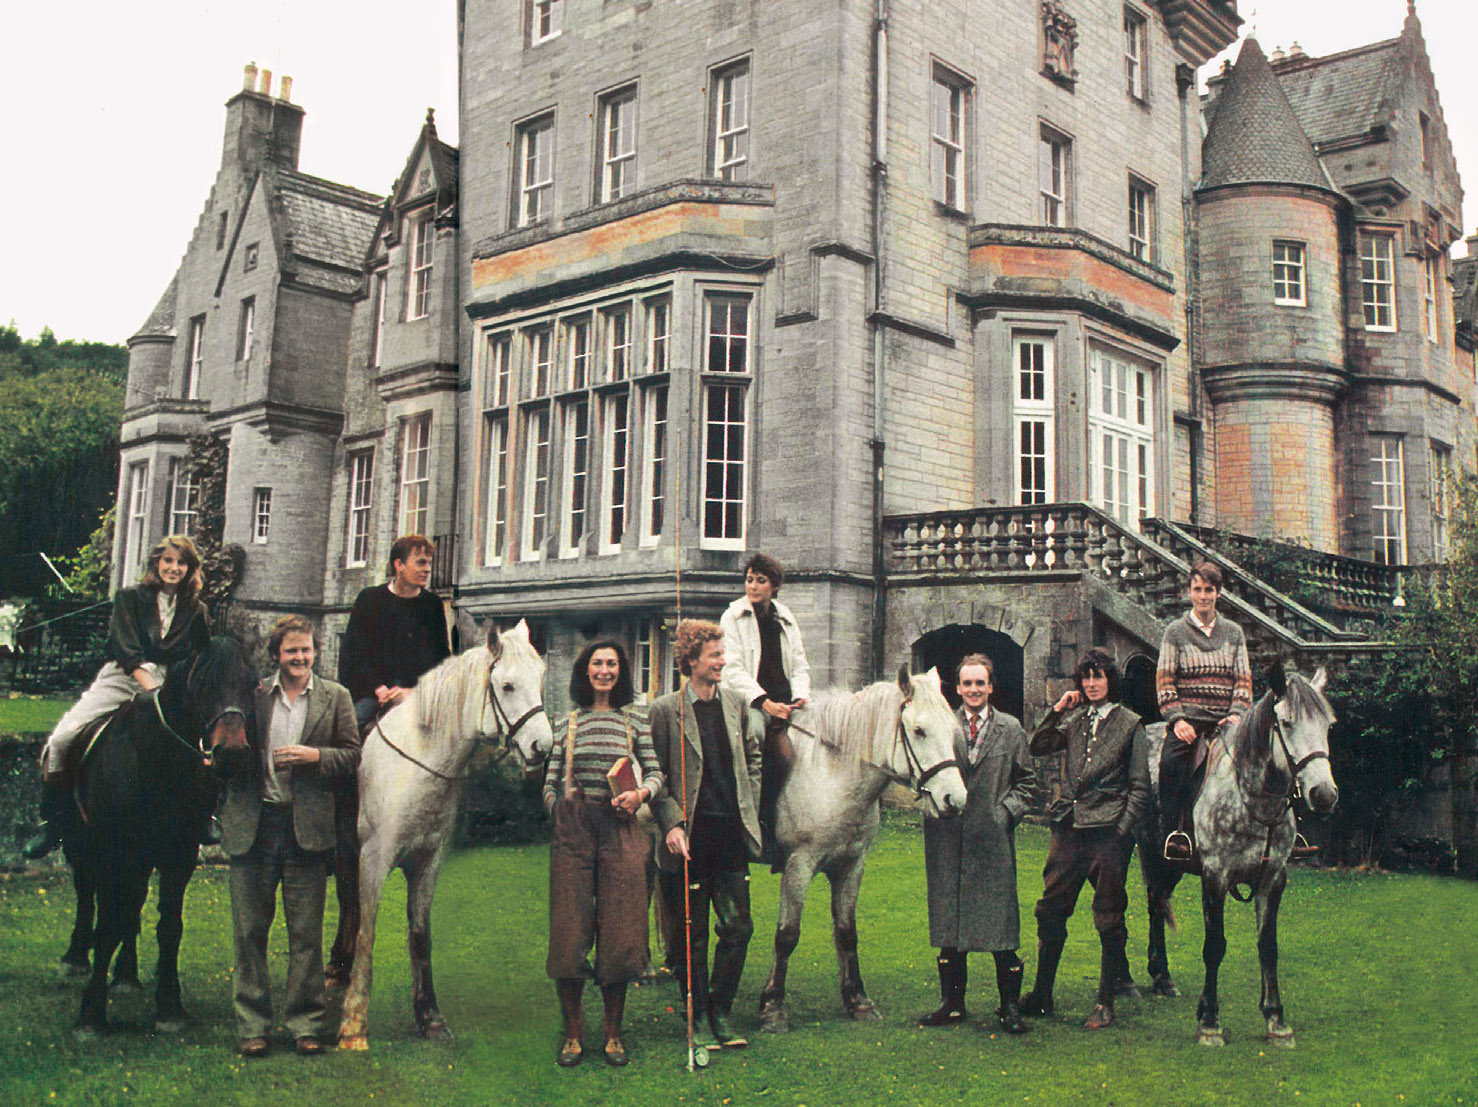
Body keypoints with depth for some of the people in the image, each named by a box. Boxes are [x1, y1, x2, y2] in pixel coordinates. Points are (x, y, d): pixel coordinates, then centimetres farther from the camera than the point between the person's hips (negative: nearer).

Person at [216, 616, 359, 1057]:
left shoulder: (335, 697, 6)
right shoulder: (252, 696, 7)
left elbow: (352, 755, 5)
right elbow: (227, 762, 13)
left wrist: (314, 756, -12)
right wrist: (228, 756, -10)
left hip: (307, 827, -1)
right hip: (253, 826, 1)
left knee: (306, 934, 5)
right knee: (250, 930, 6)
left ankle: (305, 1024, 15)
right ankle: (252, 1025, 17)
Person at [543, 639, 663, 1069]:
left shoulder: (635, 720, 9)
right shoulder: (567, 724, 11)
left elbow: (656, 772, 10)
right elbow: (550, 782, 13)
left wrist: (640, 793, -9)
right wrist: (561, 815, 1)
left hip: (619, 828, 0)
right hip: (572, 828, 0)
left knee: (618, 928, 0)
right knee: (569, 926, -1)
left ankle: (613, 1031, 13)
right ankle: (572, 1032, 11)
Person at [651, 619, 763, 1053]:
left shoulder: (736, 704, 9)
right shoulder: (665, 710, -5)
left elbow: (752, 760, 19)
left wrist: (749, 810, 11)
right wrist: (671, 824, -15)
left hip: (732, 835, 4)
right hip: (691, 838, -4)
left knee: (738, 928, 5)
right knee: (694, 935, 6)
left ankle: (721, 1013, 21)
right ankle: (698, 1020, 18)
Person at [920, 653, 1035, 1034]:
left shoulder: (1011, 729, 7)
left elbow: (1027, 779, 12)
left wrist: (1008, 810, 0)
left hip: (993, 836, -1)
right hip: (949, 838, 1)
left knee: (1001, 920, 0)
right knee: (948, 922, 7)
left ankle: (1010, 1006, 11)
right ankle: (952, 1002, 18)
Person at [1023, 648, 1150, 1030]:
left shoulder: (1129, 724, 1)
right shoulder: (1074, 719, 12)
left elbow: (1140, 787, 0)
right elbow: (1036, 747, 8)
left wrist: (1123, 829, -9)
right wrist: (1056, 711, 0)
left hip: (1108, 831, -4)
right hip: (1068, 827, 4)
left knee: (1108, 919, 3)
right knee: (1050, 912, 7)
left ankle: (1106, 1001, 13)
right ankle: (1041, 994, 18)